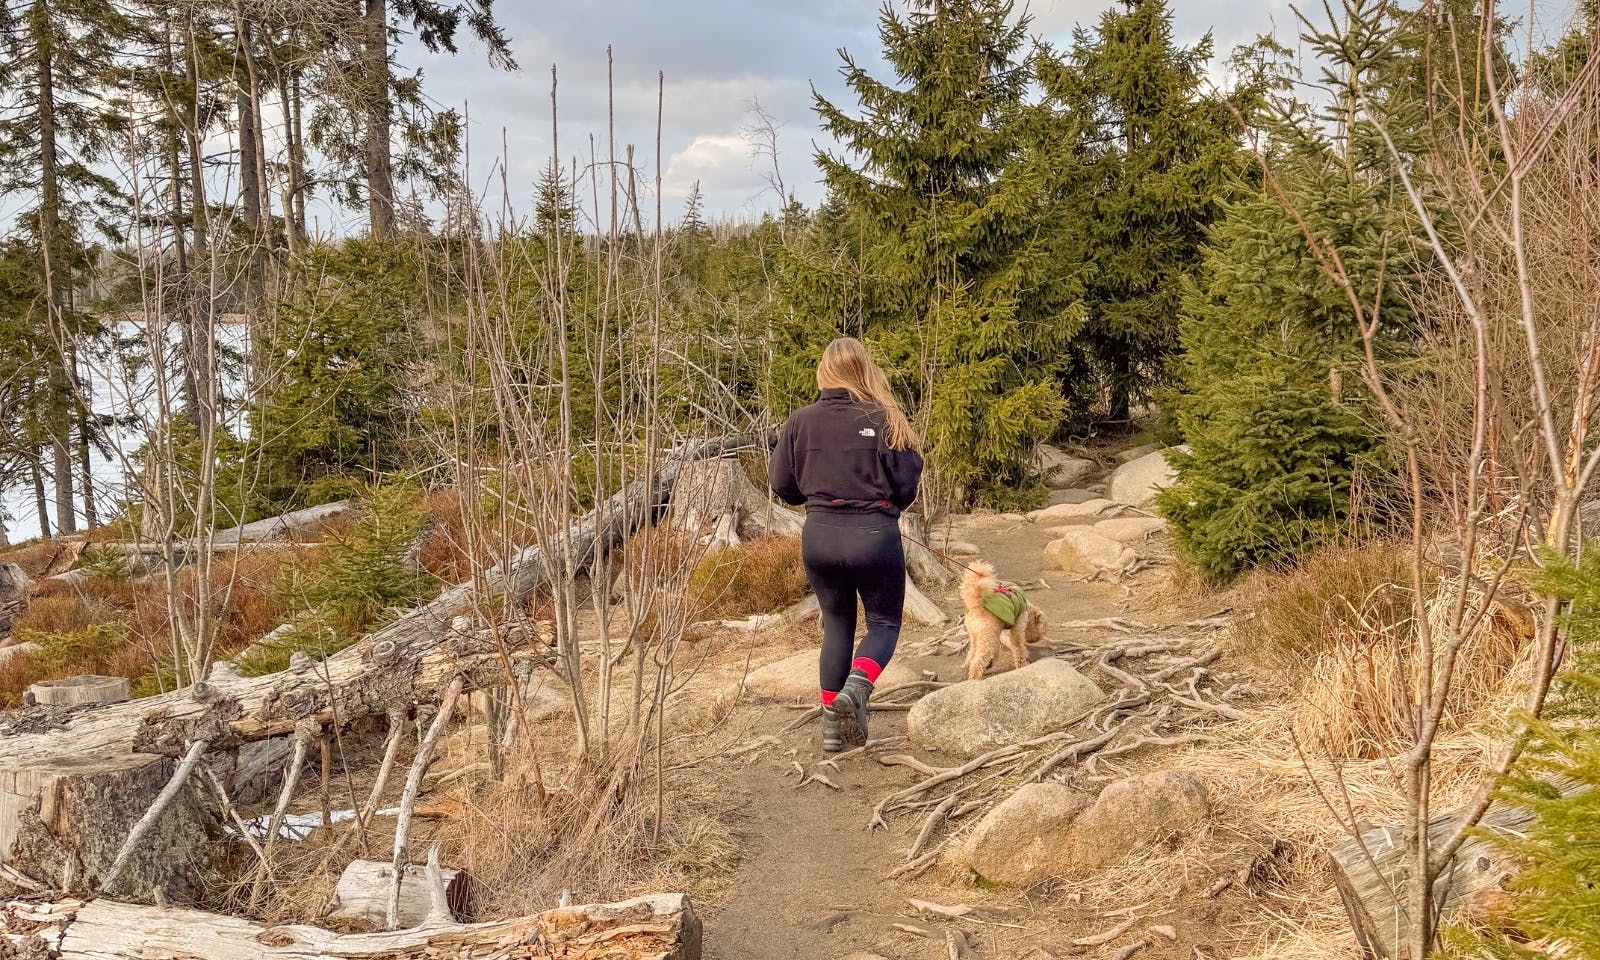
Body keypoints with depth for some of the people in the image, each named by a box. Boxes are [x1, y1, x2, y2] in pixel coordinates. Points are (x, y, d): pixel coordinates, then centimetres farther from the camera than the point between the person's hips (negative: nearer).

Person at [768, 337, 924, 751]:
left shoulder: (801, 420, -3)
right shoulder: (884, 420, -9)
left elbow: (781, 484, 2)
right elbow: (907, 485, -6)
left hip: (820, 536, 3)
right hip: (875, 535, -3)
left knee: (837, 624, 19)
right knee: (884, 623, 15)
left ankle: (832, 725, 18)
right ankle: (856, 687, -13)